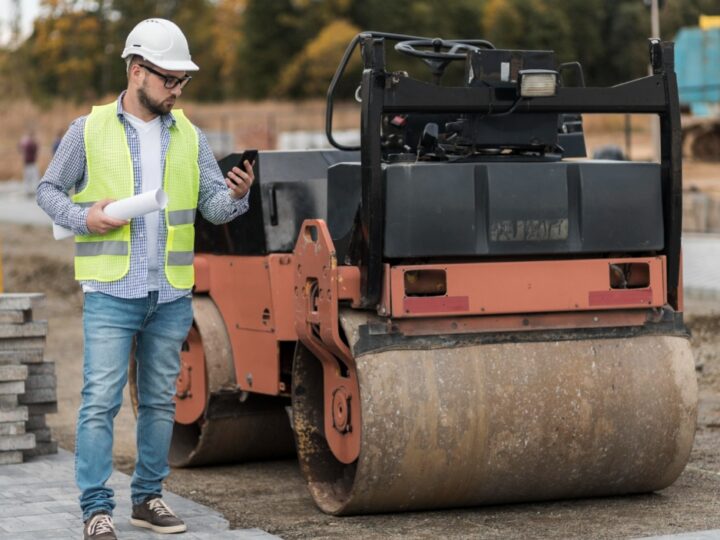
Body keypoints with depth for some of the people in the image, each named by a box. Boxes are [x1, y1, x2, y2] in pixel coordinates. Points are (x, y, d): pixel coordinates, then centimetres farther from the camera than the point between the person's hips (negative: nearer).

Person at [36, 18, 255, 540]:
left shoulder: (190, 137, 9)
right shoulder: (89, 130, 0)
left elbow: (214, 205, 5)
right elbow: (49, 190, 7)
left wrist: (236, 195, -18)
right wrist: (84, 218, -11)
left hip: (172, 296, 4)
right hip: (111, 292, -4)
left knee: (160, 400, 10)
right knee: (101, 399, -8)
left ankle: (148, 497, 22)